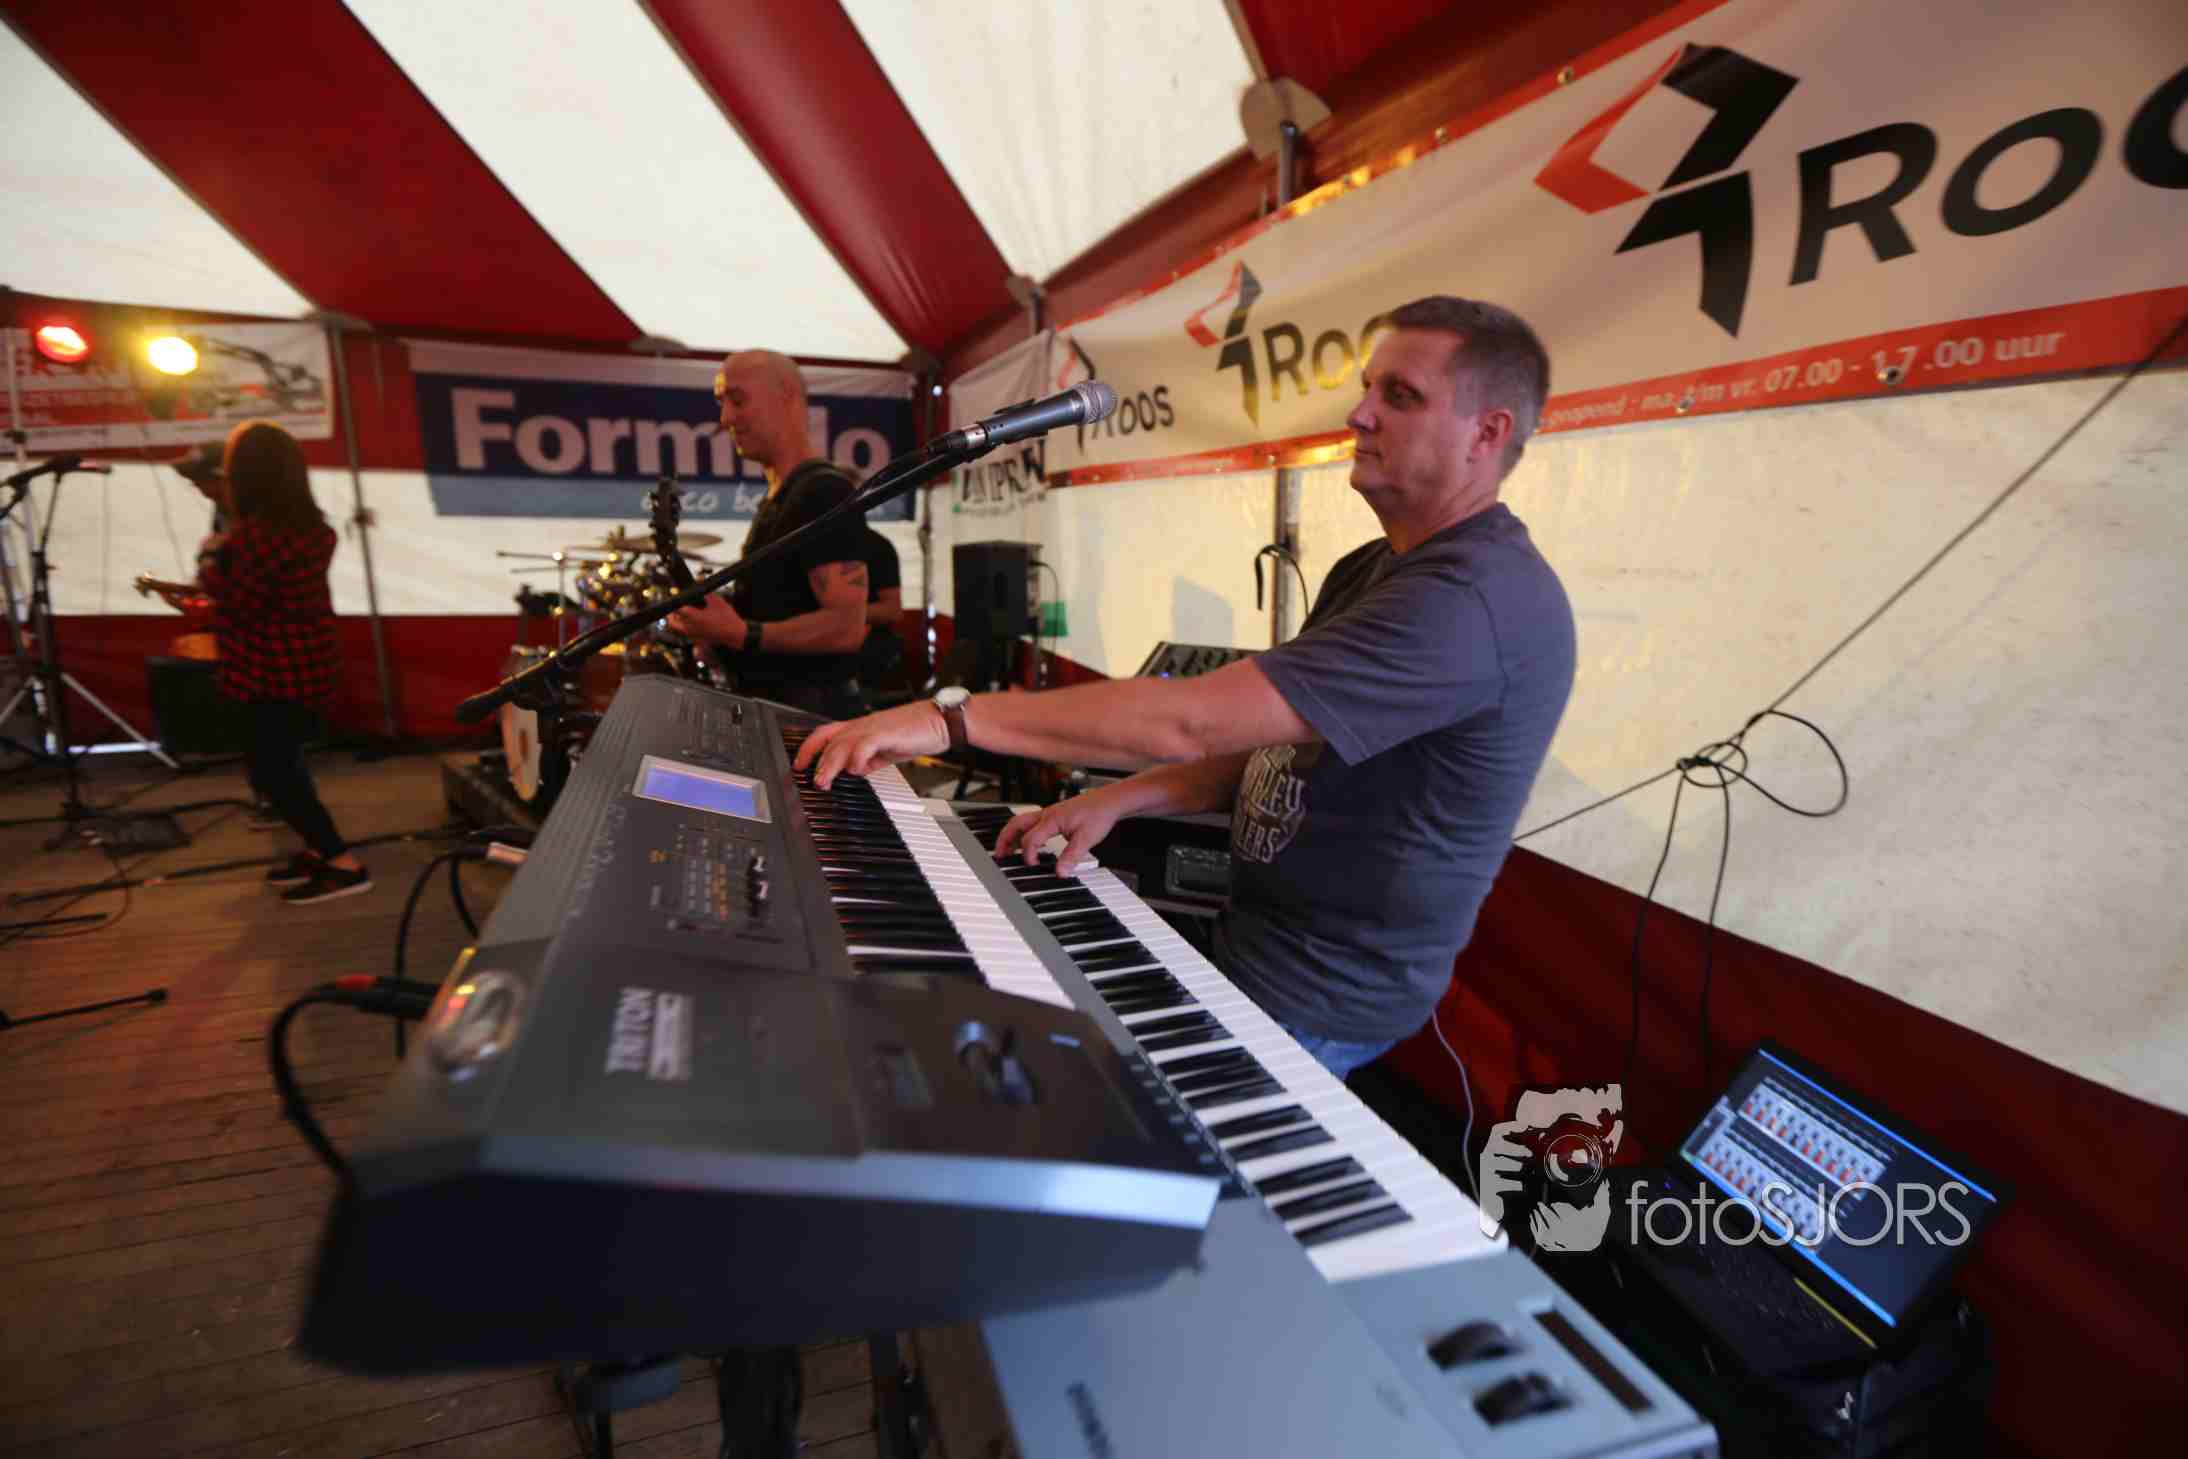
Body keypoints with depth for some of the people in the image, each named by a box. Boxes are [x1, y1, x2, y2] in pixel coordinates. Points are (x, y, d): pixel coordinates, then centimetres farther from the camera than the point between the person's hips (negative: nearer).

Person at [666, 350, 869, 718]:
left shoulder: (824, 492, -16)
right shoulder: (772, 503, 16)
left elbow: (847, 625, -24)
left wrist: (742, 636, -27)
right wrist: (703, 609, 6)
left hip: (810, 713, -10)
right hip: (769, 706, 10)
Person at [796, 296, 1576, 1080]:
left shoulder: (1477, 596, -24)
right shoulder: (1371, 571, 11)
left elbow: (1193, 719, -31)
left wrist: (952, 715, -26)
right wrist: (1119, 798, -2)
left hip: (1318, 999, -8)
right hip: (1251, 933, 9)